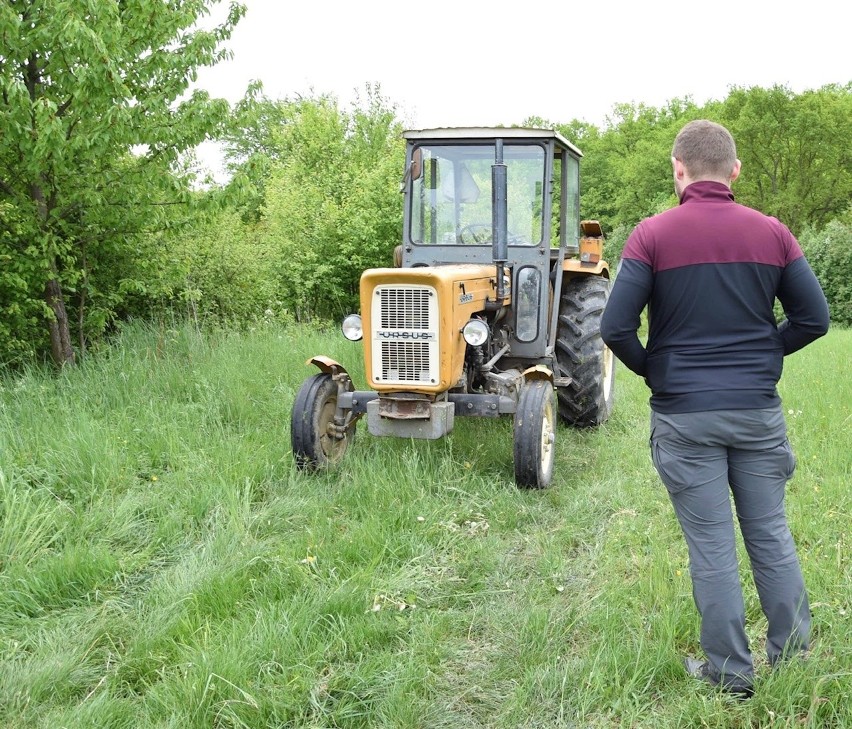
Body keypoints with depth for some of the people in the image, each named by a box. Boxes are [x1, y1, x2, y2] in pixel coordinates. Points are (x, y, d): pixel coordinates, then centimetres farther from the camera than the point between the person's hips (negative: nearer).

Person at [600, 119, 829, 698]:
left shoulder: (653, 235, -9)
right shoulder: (771, 233, 0)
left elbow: (616, 328, -14)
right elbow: (813, 318, 2)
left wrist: (651, 368, 5)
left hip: (685, 414, -2)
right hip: (758, 409, 3)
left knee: (712, 547, 7)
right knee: (771, 534, 17)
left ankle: (730, 674, 18)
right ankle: (794, 658, 28)